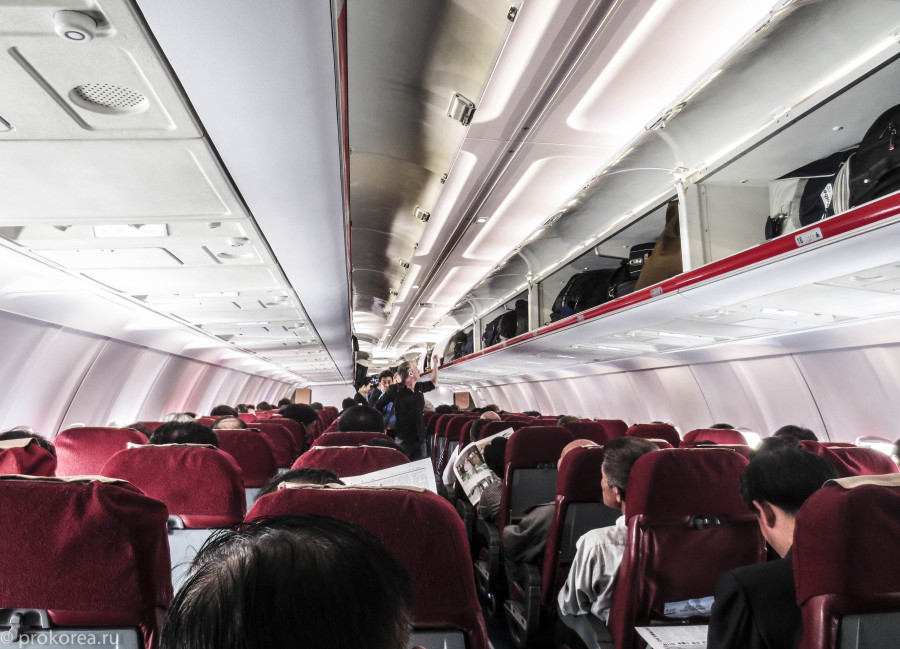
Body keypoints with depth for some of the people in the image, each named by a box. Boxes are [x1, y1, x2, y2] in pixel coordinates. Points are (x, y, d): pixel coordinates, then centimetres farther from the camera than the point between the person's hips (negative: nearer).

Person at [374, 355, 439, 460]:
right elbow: (377, 406, -4)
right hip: (403, 439, -6)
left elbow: (433, 382, 29)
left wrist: (435, 364, 26)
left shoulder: (419, 387, 10)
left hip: (419, 439, 6)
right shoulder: (395, 389, -8)